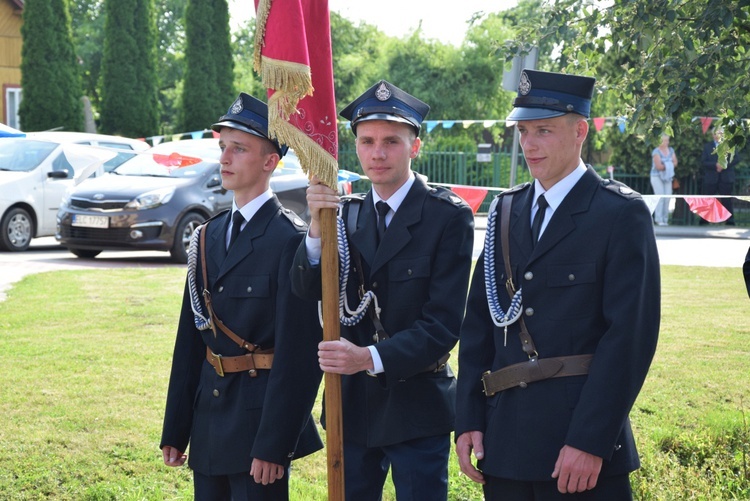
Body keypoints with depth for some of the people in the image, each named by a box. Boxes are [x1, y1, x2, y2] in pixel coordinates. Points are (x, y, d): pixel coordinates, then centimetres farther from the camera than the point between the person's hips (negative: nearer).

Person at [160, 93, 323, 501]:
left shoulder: (291, 240, -12)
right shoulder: (208, 237, 11)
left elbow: (298, 352, -17)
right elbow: (190, 341, 12)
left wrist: (273, 445, -20)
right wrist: (175, 431, 11)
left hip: (260, 420, -7)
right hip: (210, 427, 7)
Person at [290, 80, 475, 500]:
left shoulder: (449, 216, -7)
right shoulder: (345, 214, 8)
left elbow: (444, 323, -14)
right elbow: (308, 289, -6)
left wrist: (372, 358, -26)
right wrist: (318, 226, -23)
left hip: (416, 408, -4)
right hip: (353, 404, 5)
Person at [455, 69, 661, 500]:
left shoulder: (622, 214, -6)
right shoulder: (506, 212, 12)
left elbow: (631, 333, -12)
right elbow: (479, 323, 10)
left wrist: (590, 441, -18)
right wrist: (468, 421, 2)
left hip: (584, 444, -5)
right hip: (505, 442, 5)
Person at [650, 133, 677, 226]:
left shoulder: (671, 150, 10)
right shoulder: (656, 151, -10)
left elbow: (675, 163, 4)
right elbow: (658, 166, -17)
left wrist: (664, 166, -11)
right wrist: (669, 165, -4)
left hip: (667, 177, 5)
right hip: (657, 177, -5)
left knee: (667, 198, -2)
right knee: (660, 197, -13)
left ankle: (665, 219, 2)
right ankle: (659, 219, -11)